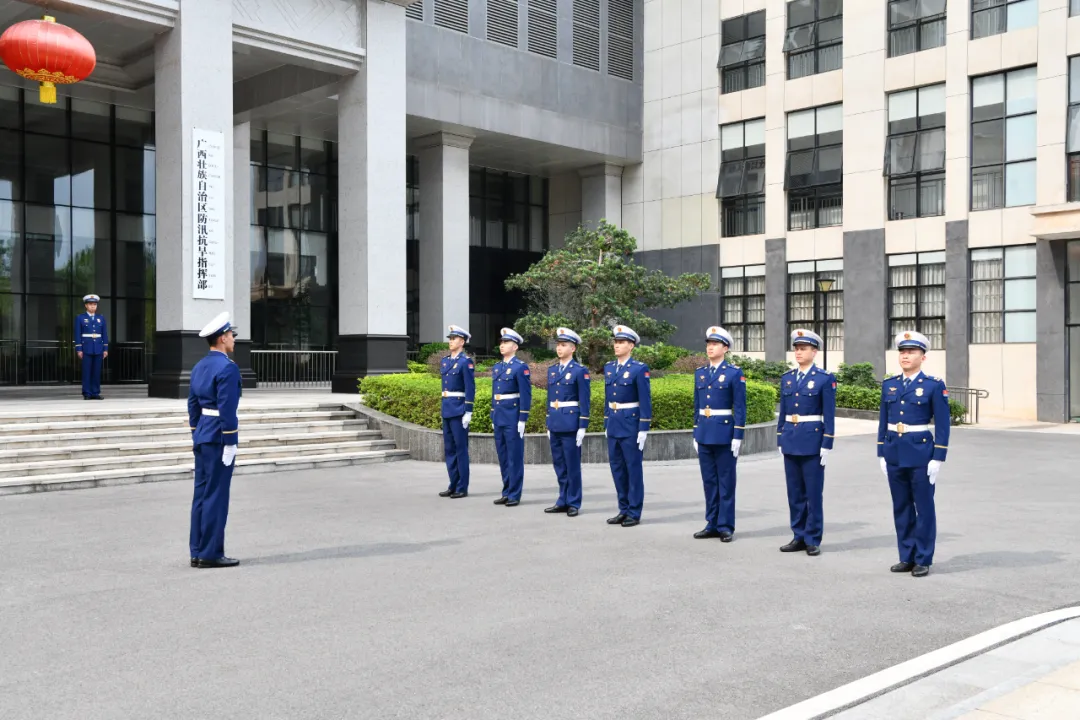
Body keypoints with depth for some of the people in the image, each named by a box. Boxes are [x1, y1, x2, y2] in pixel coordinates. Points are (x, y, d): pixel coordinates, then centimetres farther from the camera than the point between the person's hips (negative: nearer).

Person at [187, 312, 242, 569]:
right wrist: (230, 443, -18)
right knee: (216, 496, -4)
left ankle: (198, 552, 15)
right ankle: (210, 554, 0)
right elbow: (227, 408, -20)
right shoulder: (227, 367, -15)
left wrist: (197, 436, 20)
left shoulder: (199, 366, 12)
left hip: (202, 435, 9)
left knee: (201, 495, 11)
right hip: (219, 437, -9)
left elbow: (193, 405, 15)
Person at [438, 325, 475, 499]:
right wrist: (444, 408, 17)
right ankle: (453, 486, 19)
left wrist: (468, 412, -17)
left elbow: (470, 388, -13)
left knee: (461, 449, -3)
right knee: (449, 448, 11)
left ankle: (462, 488, 3)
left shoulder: (466, 362, -10)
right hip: (446, 410, 8)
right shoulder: (444, 361, 13)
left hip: (459, 410, -8)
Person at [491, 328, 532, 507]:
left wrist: (522, 420, -15)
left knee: (514, 457, -1)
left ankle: (514, 495, 4)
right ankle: (506, 492, 19)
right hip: (499, 418, 7)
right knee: (502, 457, 11)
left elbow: (526, 395, -12)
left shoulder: (521, 367, -9)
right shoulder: (496, 367, 13)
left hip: (513, 417, -7)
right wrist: (493, 417, 16)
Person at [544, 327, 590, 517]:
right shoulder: (552, 370, 12)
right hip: (554, 423, 6)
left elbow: (584, 401, -9)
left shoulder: (580, 371, -7)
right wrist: (549, 424, 14)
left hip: (571, 424, -6)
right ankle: (563, 501, 19)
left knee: (572, 465, 0)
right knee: (559, 465, 11)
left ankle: (574, 503, 8)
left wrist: (582, 427, -13)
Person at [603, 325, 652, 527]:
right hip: (613, 424, 7)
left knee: (633, 468, 1)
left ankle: (634, 513, 7)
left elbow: (645, 401, -11)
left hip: (631, 425, -7)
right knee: (617, 468, 10)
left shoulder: (639, 369, -10)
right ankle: (624, 510, 19)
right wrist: (606, 424, 15)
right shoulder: (609, 368, 10)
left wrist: (643, 429, -15)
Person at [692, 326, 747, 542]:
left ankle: (726, 527, 8)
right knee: (709, 481, 10)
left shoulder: (734, 373, -5)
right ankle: (712, 524, 18)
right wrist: (696, 434, 12)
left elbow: (740, 408, -8)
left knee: (726, 481, 2)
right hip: (704, 433, 5)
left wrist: (738, 437, -12)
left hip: (724, 433, -5)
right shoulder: (700, 373, 11)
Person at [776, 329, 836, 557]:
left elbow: (829, 415, -7)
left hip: (812, 440, -5)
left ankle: (813, 540, 9)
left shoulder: (825, 379, -5)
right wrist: (780, 440, 10)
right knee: (795, 492, 9)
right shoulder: (787, 378, 10)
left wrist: (826, 445, -11)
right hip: (790, 440, 5)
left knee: (813, 493, 1)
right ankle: (799, 536, 18)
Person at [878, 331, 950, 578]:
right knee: (901, 507, 10)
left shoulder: (934, 386, -5)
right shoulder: (889, 385, 8)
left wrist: (938, 458, -11)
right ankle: (907, 557, 19)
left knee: (924, 508, 3)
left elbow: (942, 425, -6)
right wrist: (881, 454, 8)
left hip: (921, 453, -5)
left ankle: (923, 560, 11)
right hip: (894, 453, 5)